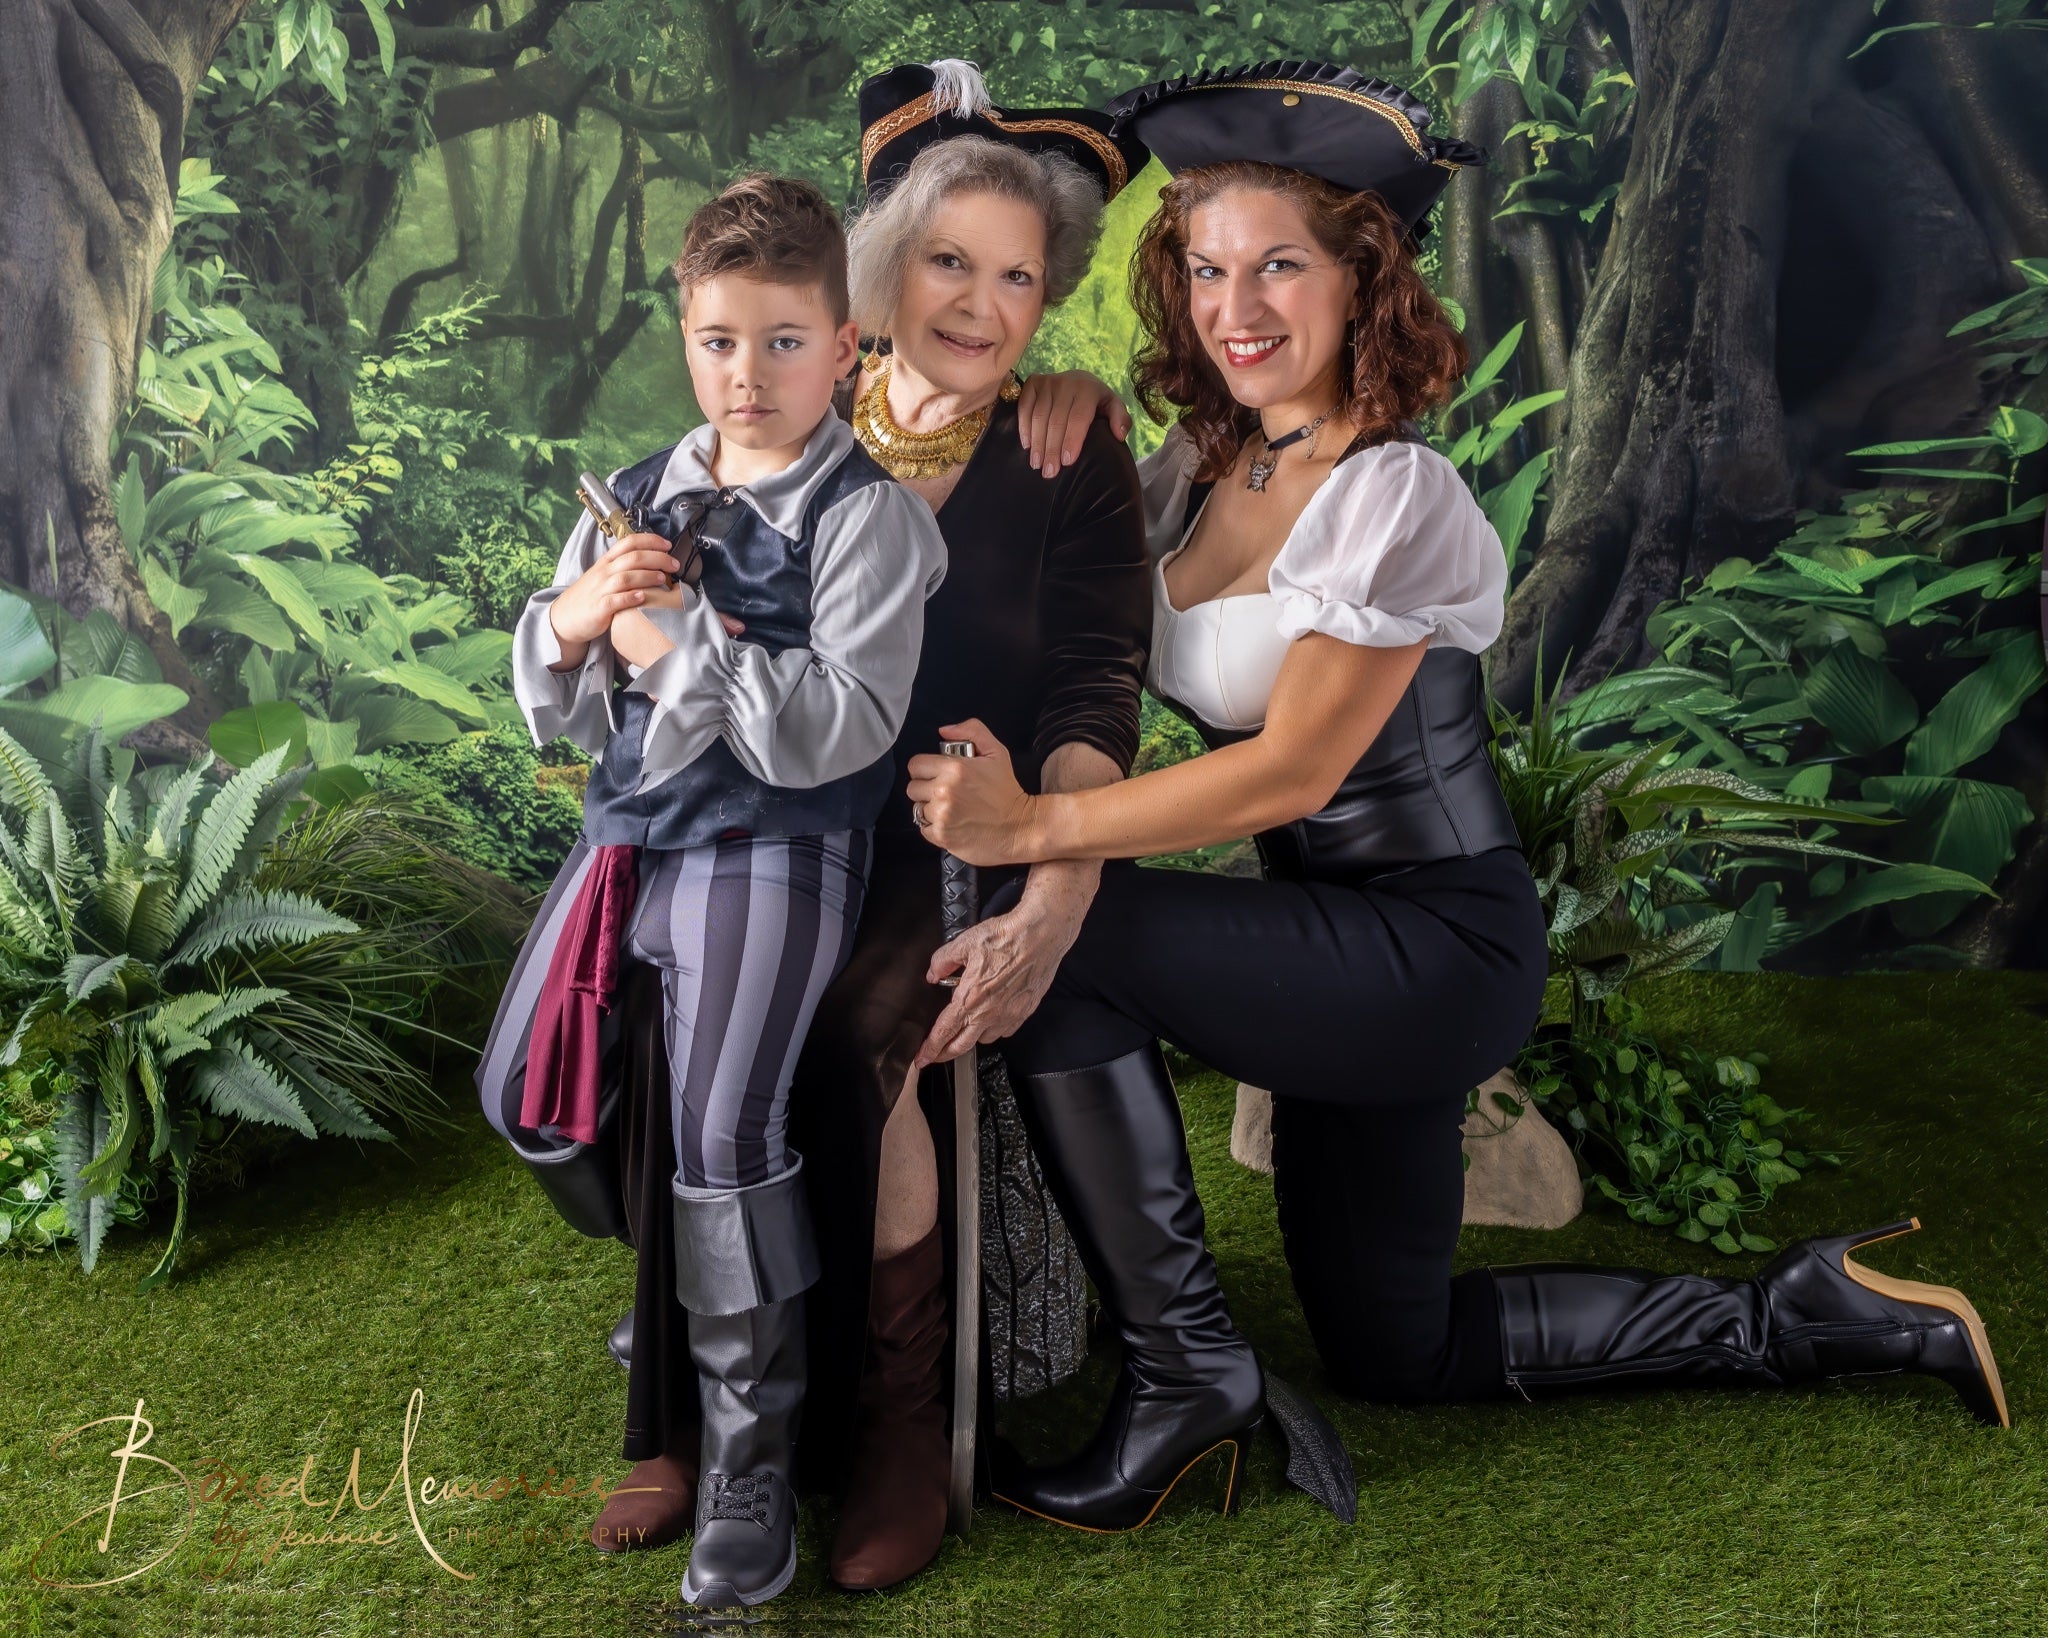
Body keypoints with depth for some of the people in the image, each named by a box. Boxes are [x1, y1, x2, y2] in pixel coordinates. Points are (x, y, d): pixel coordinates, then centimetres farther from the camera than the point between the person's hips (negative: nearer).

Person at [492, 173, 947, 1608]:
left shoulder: (866, 514, -8)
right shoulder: (642, 498, 12)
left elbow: (846, 728, -19)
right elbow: (550, 705, 15)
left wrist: (675, 642, -16)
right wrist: (575, 618, -8)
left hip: (771, 850, -8)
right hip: (632, 830, 8)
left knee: (722, 1129, -20)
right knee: (541, 1095, 15)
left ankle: (750, 1460, -2)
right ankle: (677, 1290, 39)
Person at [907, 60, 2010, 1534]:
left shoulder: (1398, 497, -20)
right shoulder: (1202, 464, 4)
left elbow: (1291, 768, -25)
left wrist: (1036, 829, -30)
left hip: (1438, 946, -9)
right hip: (1345, 948, 9)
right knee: (1394, 1351, 19)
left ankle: (1187, 1372, -9)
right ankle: (1799, 1318, 29)